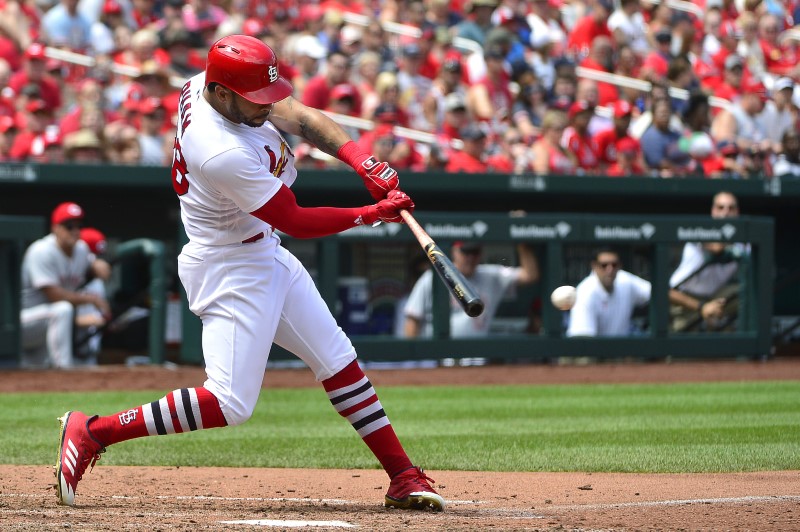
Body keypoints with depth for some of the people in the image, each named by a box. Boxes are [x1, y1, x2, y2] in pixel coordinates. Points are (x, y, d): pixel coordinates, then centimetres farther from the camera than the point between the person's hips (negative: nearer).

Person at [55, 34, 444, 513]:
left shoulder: (206, 84, -8)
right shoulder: (225, 154, -33)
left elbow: (301, 118, -2)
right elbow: (295, 222, -21)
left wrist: (363, 162, -17)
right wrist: (370, 215, -14)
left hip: (265, 255, 10)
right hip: (230, 270, -10)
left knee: (338, 360, 11)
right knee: (231, 404, -13)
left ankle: (403, 477, 16)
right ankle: (93, 432, -3)